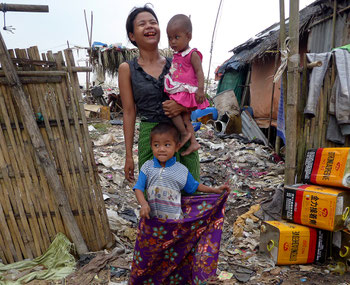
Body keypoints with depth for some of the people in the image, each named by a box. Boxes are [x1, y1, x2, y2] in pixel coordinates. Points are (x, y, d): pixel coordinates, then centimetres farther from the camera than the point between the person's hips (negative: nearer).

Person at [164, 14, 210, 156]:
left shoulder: (192, 54, -9)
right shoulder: (177, 55, 17)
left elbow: (199, 72, -16)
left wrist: (200, 89, -25)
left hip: (187, 91, -9)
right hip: (178, 92, 9)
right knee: (185, 118, 8)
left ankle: (184, 133, -6)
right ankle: (193, 142, 14)